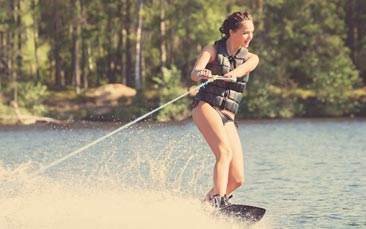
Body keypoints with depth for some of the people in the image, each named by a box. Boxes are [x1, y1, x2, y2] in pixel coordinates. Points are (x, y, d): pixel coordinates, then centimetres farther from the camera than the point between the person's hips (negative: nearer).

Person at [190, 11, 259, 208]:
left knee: (237, 179, -7)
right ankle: (219, 202, -42)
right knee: (225, 151, -32)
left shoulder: (251, 58, 13)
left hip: (228, 117, 5)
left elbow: (243, 68, -12)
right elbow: (194, 73, -15)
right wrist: (201, 74, -40)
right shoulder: (213, 50, 3)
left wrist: (232, 74, -36)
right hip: (206, 107, -4)